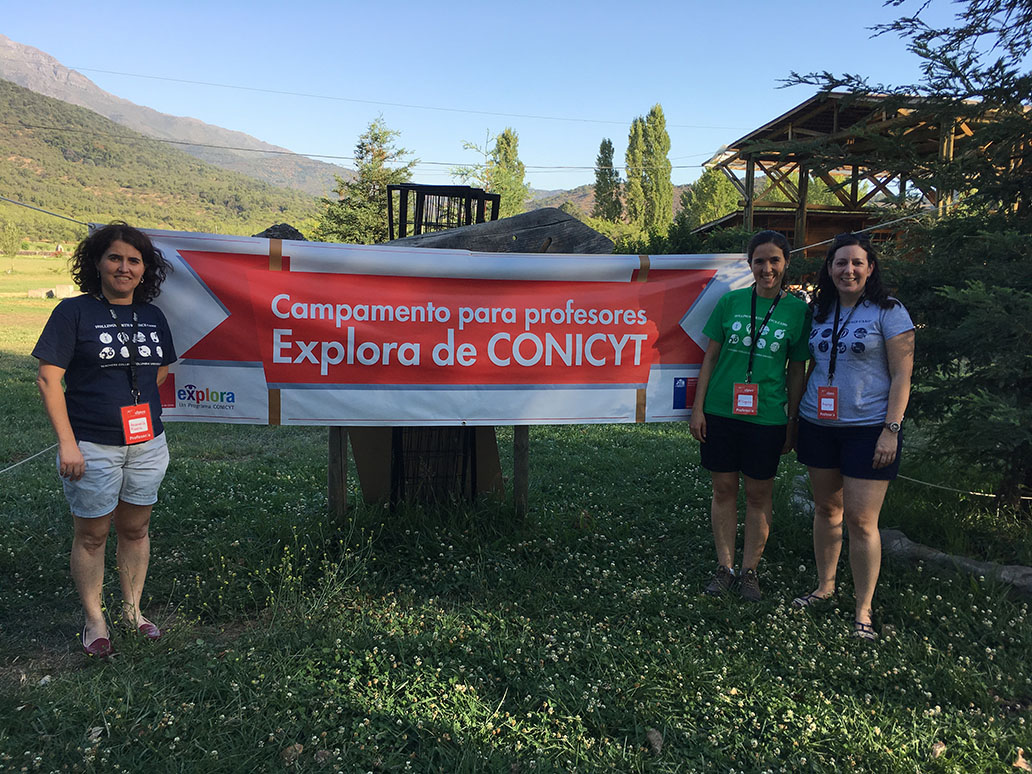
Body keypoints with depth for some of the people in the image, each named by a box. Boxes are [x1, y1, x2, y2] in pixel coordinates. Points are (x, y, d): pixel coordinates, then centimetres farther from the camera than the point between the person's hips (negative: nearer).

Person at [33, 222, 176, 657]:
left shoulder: (153, 317, 8)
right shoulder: (74, 312, -6)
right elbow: (48, 379, -9)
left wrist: (132, 398, 10)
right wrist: (67, 441, -14)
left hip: (147, 444, 4)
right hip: (92, 447, -4)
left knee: (135, 527, 14)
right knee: (91, 534, 7)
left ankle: (133, 610, 31)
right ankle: (94, 621, 24)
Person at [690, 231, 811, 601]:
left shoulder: (798, 310, 0)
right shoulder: (731, 302, 1)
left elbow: (797, 372, 5)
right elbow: (711, 357, 5)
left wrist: (792, 423, 3)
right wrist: (698, 408, 1)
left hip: (767, 418, -1)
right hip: (721, 412, 1)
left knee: (759, 494, 8)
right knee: (724, 489, 8)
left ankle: (750, 570, 22)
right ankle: (724, 566, 22)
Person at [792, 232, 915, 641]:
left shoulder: (889, 312, -5)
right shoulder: (820, 312, 9)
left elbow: (902, 376, -8)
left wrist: (891, 430, -14)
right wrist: (797, 415, 12)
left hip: (868, 429, -5)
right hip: (818, 425, 5)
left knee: (861, 521, -4)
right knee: (826, 509, 15)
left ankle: (863, 610, 8)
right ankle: (825, 585, 31)